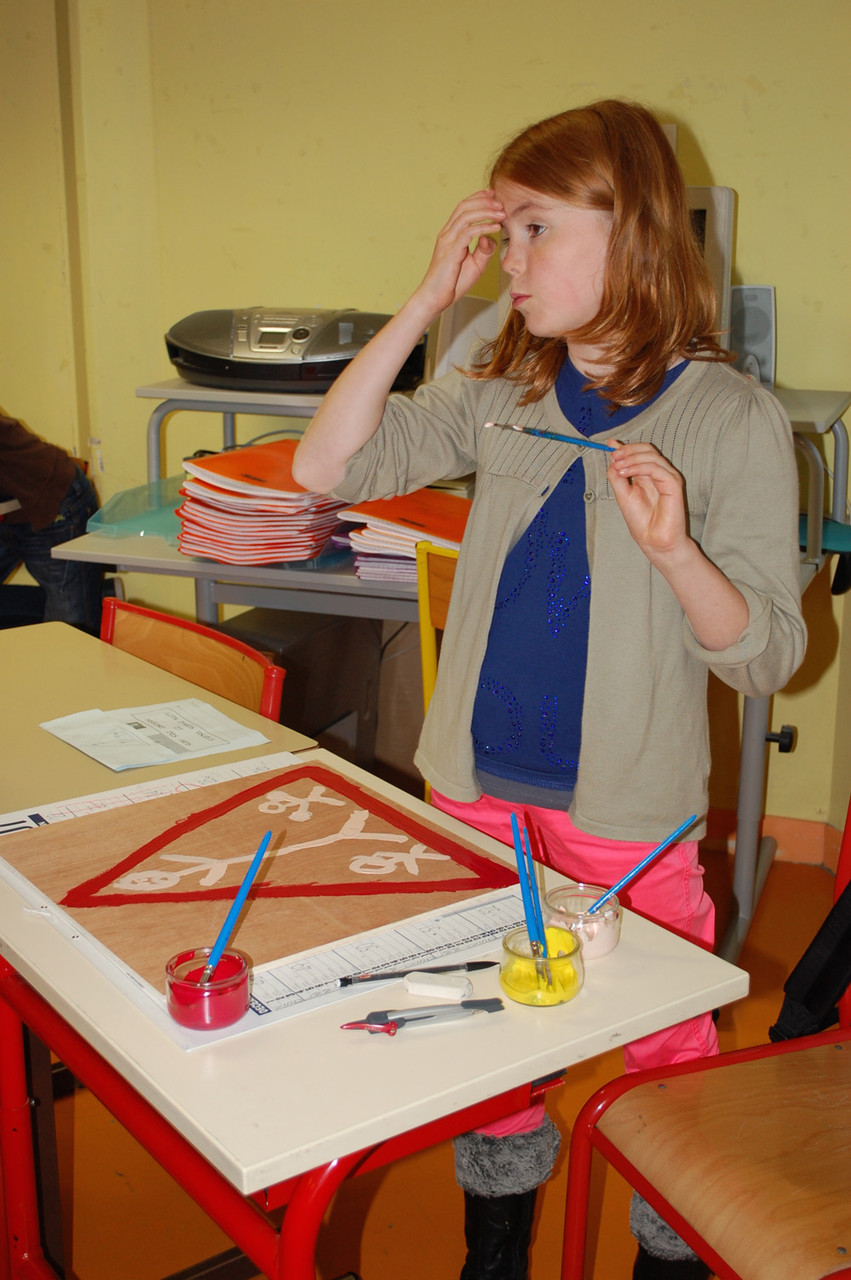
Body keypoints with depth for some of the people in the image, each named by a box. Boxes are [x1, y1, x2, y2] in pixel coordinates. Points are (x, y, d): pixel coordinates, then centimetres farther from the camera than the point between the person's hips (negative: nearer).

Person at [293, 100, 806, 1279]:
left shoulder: (732, 419, -9)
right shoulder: (500, 395, 4)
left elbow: (767, 657, -9)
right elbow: (328, 466, -2)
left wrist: (673, 548, -28)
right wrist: (427, 302, -6)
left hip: (629, 807, -4)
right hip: (479, 785, 4)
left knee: (661, 1065, 9)